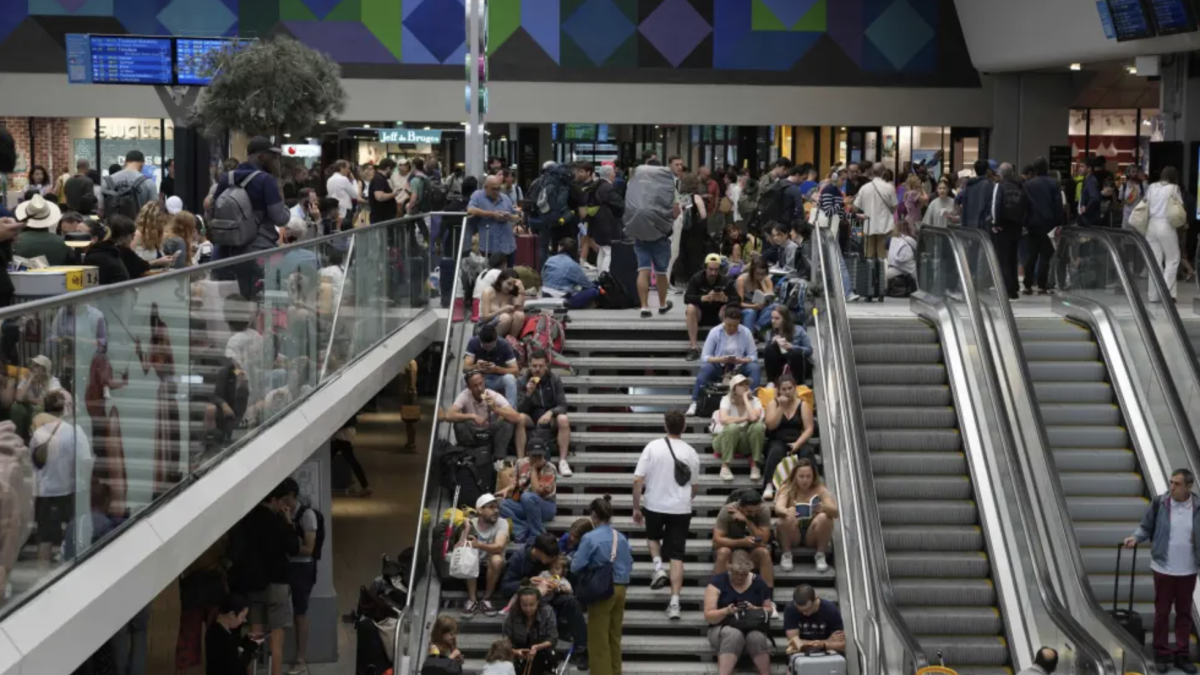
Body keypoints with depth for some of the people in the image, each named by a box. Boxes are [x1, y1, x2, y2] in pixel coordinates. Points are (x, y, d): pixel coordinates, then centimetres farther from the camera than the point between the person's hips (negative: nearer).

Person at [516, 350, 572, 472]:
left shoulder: (555, 380, -4)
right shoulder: (522, 381, -5)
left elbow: (562, 406, -9)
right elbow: (520, 409, -12)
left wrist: (550, 412, -31)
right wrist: (528, 394, -30)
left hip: (550, 418, 0)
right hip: (531, 418, 0)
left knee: (563, 419, -32)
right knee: (520, 418, -33)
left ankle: (562, 461, -29)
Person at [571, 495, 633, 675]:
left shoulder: (590, 538, -13)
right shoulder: (621, 538, 3)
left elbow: (576, 567, -11)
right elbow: (629, 565, 9)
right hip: (620, 589, 6)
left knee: (599, 639, 4)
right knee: (615, 636, 16)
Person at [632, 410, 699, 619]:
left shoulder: (653, 447, -7)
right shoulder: (691, 453, 0)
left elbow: (638, 480, -10)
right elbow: (694, 486, 11)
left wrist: (636, 508, 0)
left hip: (654, 505, -1)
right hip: (681, 508, 1)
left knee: (653, 536, 31)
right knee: (677, 556, 3)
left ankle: (658, 567, 6)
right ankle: (674, 602, -4)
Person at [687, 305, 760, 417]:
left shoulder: (746, 332, -8)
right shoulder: (715, 332, -11)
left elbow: (753, 356, -7)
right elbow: (704, 357, -11)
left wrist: (740, 360, -27)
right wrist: (720, 359, -29)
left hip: (739, 368, 1)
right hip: (719, 367, -1)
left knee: (754, 368, -28)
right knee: (705, 368, -32)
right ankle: (694, 403, -34)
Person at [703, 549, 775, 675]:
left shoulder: (759, 583, 4)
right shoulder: (718, 582, -5)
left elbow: (769, 610, 9)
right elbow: (708, 616, -7)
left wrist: (755, 609, -13)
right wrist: (726, 611, -27)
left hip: (753, 629, 2)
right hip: (723, 628, -2)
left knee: (757, 637, -36)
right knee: (734, 634, -39)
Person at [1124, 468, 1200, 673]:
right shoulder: (1159, 503, -8)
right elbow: (1146, 528, 1)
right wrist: (1135, 538, -17)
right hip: (1163, 568, -1)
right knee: (1162, 612, 8)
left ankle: (1182, 655, 21)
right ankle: (1161, 654, 19)